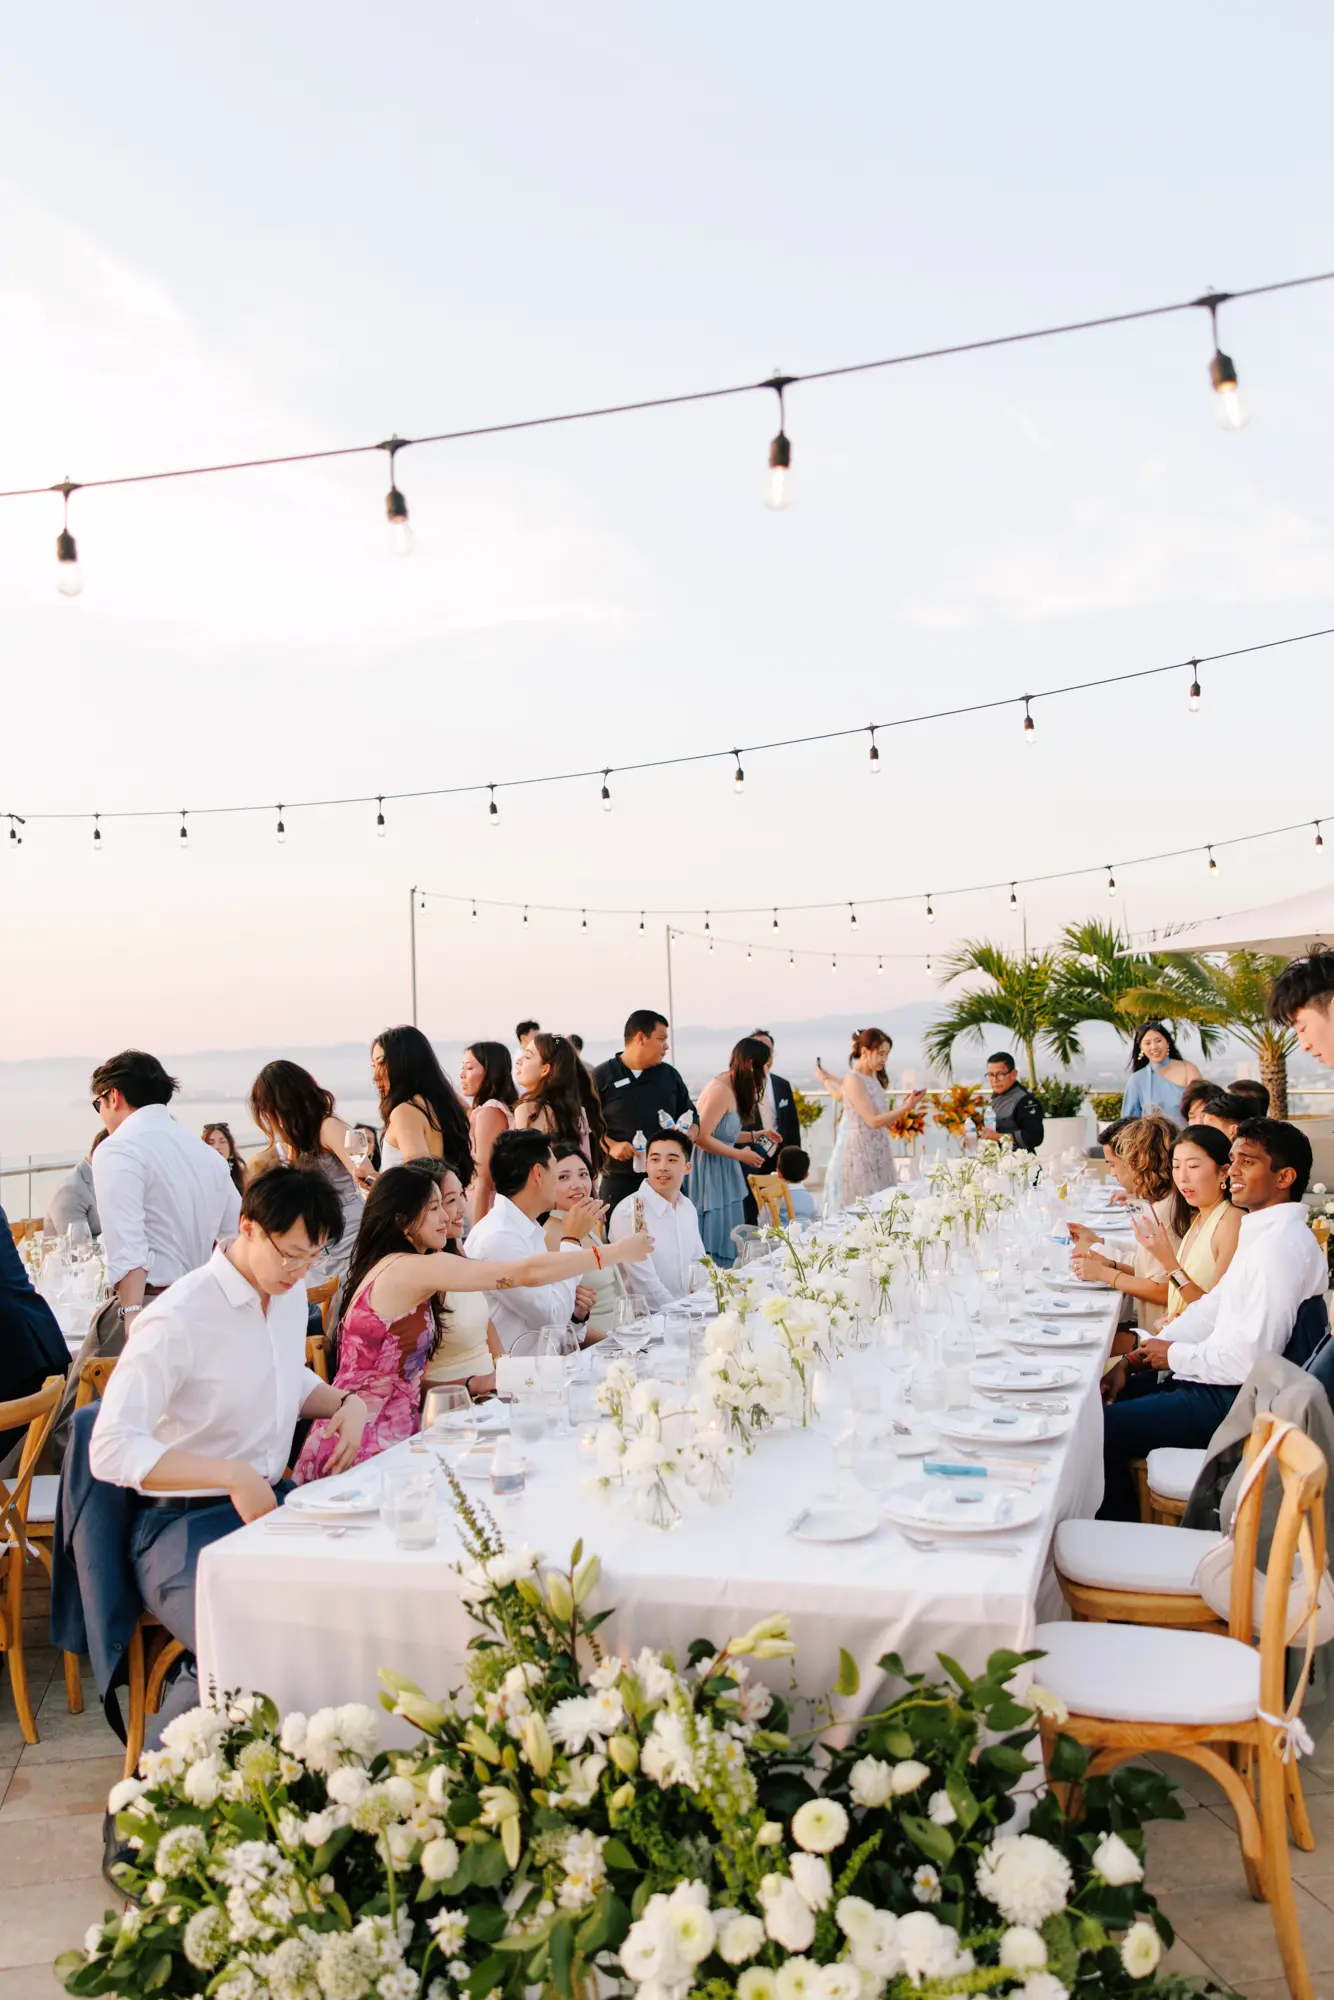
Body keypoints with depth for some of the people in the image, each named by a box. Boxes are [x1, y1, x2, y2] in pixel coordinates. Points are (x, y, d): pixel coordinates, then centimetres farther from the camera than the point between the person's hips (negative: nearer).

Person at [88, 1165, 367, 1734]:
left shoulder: (290, 1292, 9)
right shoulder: (177, 1319, -16)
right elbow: (110, 1451, -21)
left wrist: (345, 1402, 6)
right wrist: (232, 1476, -27)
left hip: (269, 1501, 7)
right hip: (183, 1522, -7)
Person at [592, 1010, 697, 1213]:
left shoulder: (670, 1075, 15)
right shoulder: (602, 1077, 1)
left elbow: (691, 1116, 22)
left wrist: (689, 1135, 1)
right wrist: (610, 1145, -16)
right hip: (619, 1180, -4)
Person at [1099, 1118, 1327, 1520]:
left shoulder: (1280, 1245, -22)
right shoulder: (1262, 1234, 12)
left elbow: (1250, 1358, -26)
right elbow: (1212, 1308, 14)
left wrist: (1176, 1355, -9)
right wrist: (1132, 1361, 7)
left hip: (1230, 1402, -11)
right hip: (1217, 1385, 11)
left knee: (1098, 1429, -13)